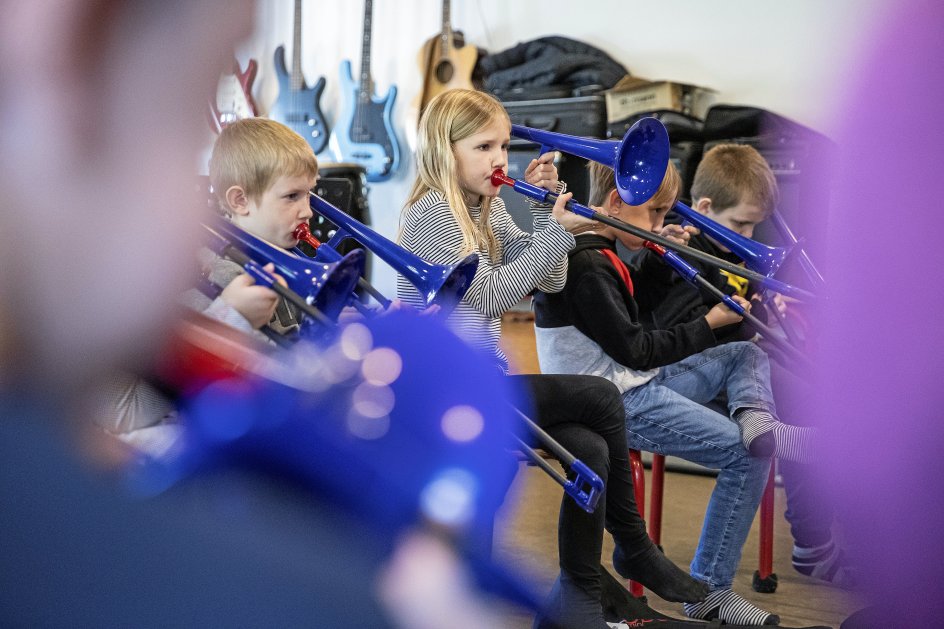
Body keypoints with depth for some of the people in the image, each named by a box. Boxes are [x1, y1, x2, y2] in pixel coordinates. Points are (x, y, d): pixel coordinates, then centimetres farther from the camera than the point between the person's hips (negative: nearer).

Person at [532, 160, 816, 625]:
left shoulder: (592, 250, 9)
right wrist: (710, 323, -13)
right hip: (616, 404, -11)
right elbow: (634, 350, -21)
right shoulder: (586, 267, -22)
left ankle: (755, 416, -17)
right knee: (747, 457, -12)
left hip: (634, 380, 11)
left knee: (747, 355, 17)